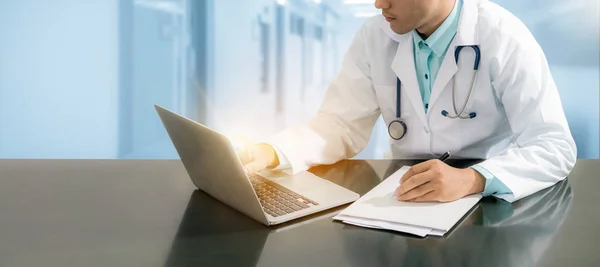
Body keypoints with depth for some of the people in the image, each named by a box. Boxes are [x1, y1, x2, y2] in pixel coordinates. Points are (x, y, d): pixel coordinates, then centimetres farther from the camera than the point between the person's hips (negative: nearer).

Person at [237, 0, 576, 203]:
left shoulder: (504, 38, -15)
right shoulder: (374, 36, -4)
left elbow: (556, 146, -18)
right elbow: (341, 125, -5)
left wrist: (472, 179, -36)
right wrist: (269, 152, -22)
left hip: (488, 205, -2)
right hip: (405, 200, 2)